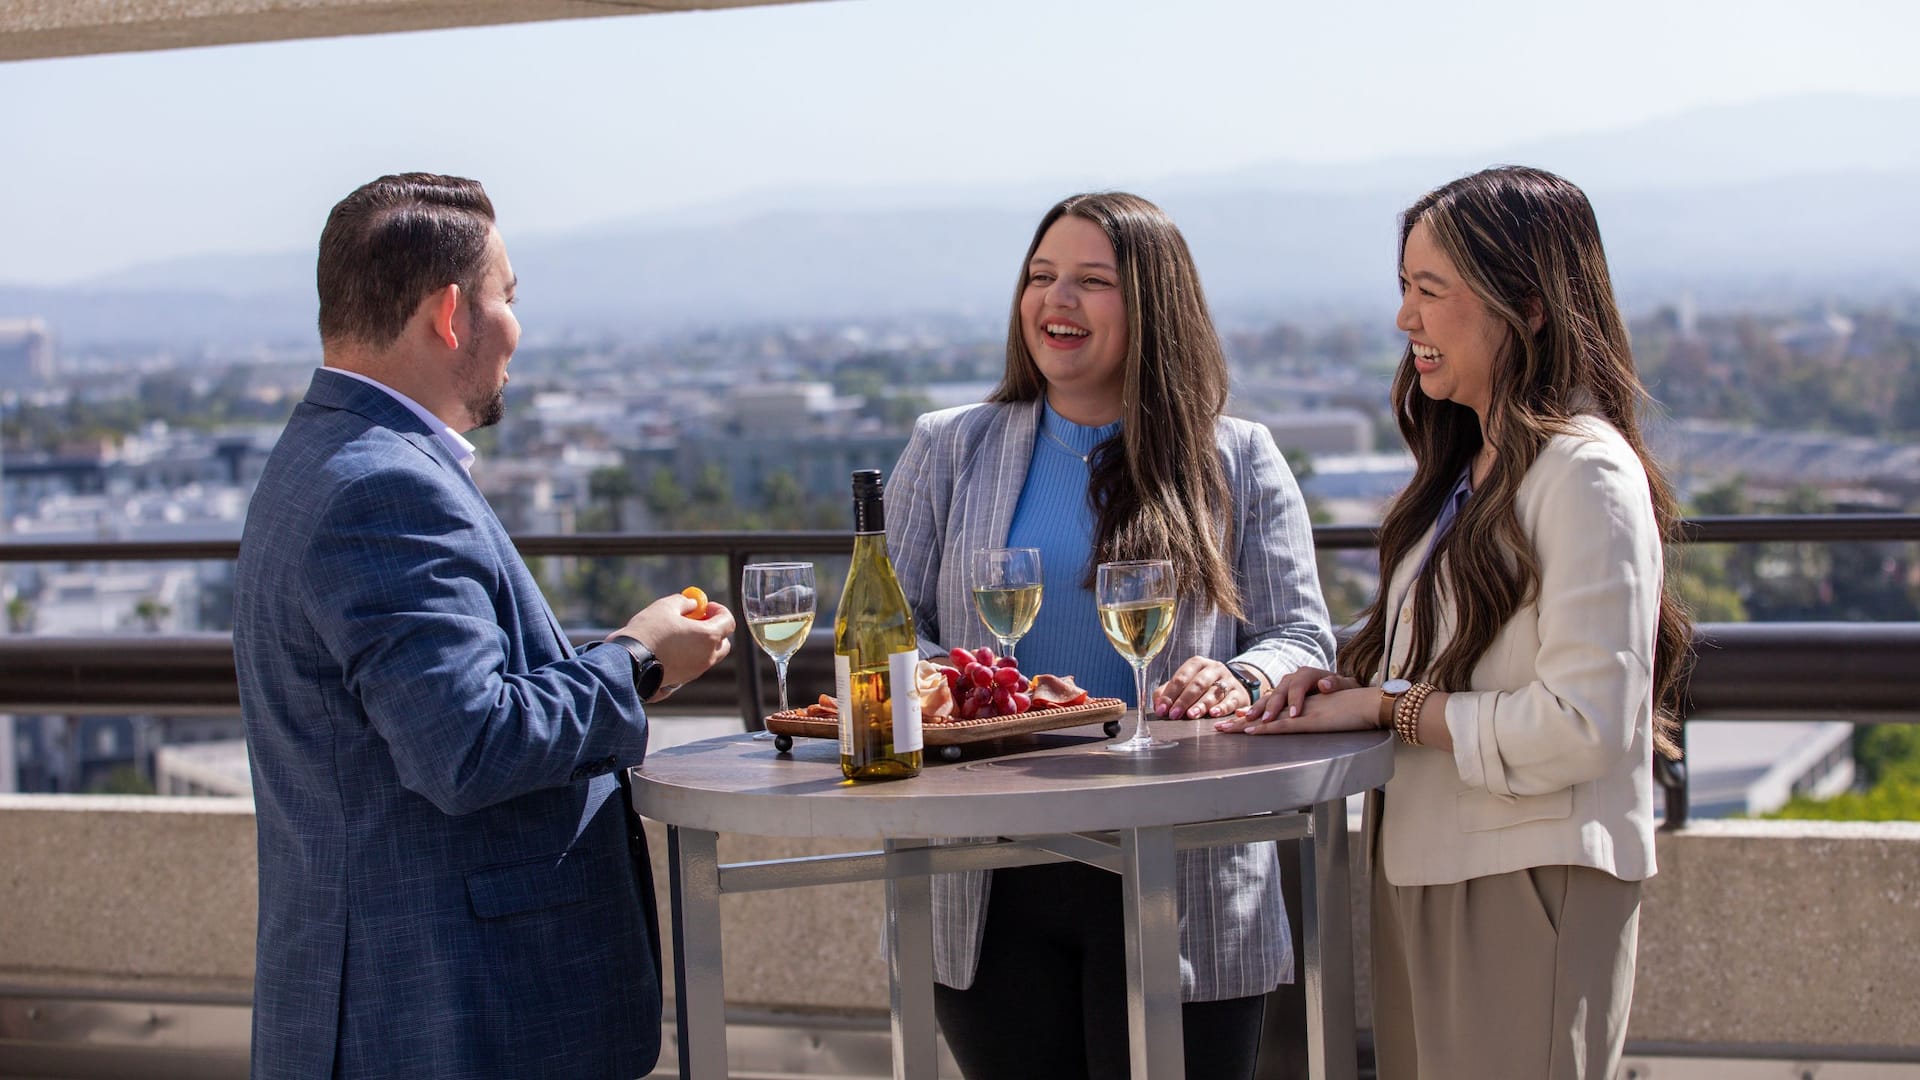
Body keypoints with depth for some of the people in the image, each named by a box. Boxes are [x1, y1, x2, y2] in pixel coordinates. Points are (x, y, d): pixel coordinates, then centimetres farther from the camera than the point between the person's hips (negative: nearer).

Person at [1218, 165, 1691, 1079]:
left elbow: (1580, 723, -21)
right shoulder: (1466, 470, 15)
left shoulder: (1585, 474, -14)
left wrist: (1382, 706, -13)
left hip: (1527, 895, -9)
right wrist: (1349, 688, 3)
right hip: (1422, 872, 9)